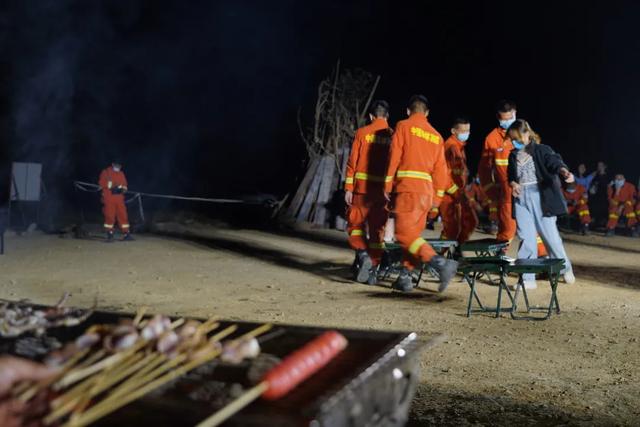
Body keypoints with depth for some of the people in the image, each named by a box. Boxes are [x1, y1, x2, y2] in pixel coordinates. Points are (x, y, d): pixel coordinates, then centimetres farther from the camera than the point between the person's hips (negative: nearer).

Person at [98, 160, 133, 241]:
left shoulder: (121, 174, 17)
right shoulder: (106, 172, 3)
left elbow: (124, 184, 18)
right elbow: (101, 183, -4)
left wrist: (123, 188, -4)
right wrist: (110, 187, -16)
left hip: (119, 198, 4)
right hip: (109, 198, -4)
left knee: (123, 215, 0)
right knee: (109, 215, -6)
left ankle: (126, 234, 3)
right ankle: (109, 234, 1)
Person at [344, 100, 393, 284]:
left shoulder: (362, 133, 1)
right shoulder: (393, 135, 4)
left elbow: (352, 162, -3)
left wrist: (348, 188, -1)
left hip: (363, 187, -2)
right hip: (383, 189, 2)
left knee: (355, 223, 9)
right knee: (377, 229, 7)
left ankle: (362, 254, -14)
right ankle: (373, 268, 7)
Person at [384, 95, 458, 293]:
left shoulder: (403, 126, 2)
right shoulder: (436, 136, 16)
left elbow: (394, 156, -5)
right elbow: (440, 168, 14)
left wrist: (388, 185, 0)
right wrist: (437, 195, 21)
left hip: (407, 187, -6)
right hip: (427, 190, 6)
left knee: (405, 233, -10)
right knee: (413, 233, 13)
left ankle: (441, 263, -24)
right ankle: (405, 277, 12)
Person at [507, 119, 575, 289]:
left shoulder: (542, 150, -4)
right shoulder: (513, 156, 13)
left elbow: (554, 161, -19)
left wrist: (564, 171, -41)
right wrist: (513, 184, -1)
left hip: (540, 196, -4)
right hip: (521, 199, 5)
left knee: (550, 234, 1)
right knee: (526, 238, 2)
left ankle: (565, 267, 24)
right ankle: (528, 278, 5)